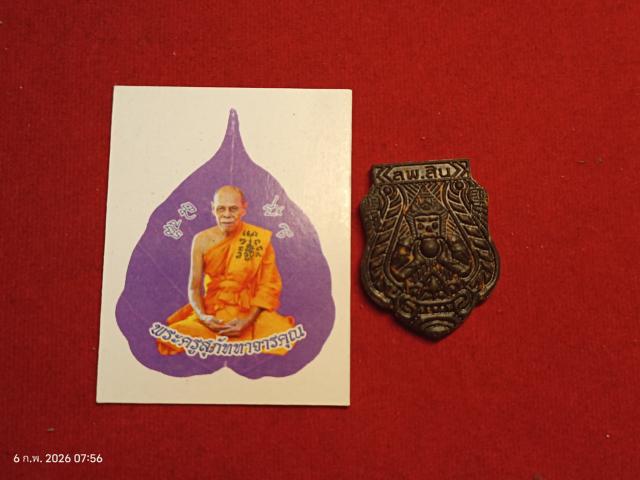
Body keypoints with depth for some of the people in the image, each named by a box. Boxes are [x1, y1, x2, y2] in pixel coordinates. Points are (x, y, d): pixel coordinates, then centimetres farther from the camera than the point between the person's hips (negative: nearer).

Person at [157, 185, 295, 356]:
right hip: (212, 312, 1)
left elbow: (268, 286, -5)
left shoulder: (260, 238, -8)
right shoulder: (202, 240, -3)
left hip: (251, 312, -1)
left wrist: (248, 319, -17)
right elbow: (194, 287, 1)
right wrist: (203, 316, -18)